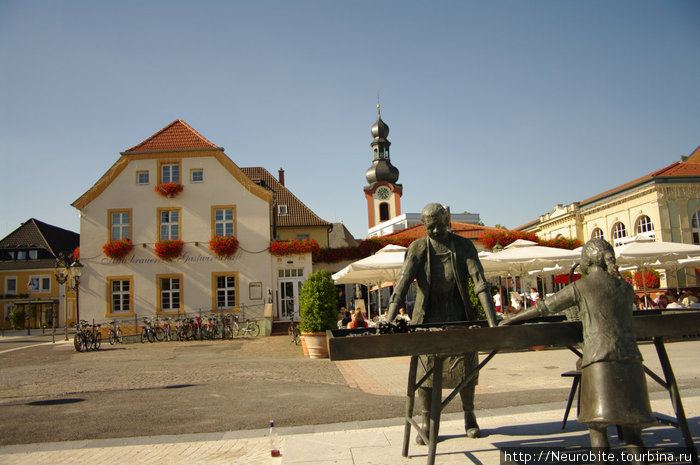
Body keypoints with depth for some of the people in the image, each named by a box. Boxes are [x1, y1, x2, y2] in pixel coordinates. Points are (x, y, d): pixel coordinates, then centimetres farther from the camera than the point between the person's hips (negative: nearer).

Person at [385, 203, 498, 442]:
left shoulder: (464, 246, -8)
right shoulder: (418, 248, -10)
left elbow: (480, 281, -17)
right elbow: (403, 282, -20)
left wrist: (492, 320, -28)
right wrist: (389, 320, -32)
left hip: (458, 314, 1)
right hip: (428, 316, 0)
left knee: (465, 366, 6)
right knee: (424, 368, 0)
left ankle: (469, 417, 28)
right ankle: (426, 424, 14)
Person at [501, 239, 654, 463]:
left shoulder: (580, 287, 0)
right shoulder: (626, 287, 14)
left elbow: (544, 307, 4)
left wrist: (511, 319, 13)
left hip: (599, 357, -4)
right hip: (629, 356, 5)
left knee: (598, 424, 0)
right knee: (631, 425, 10)